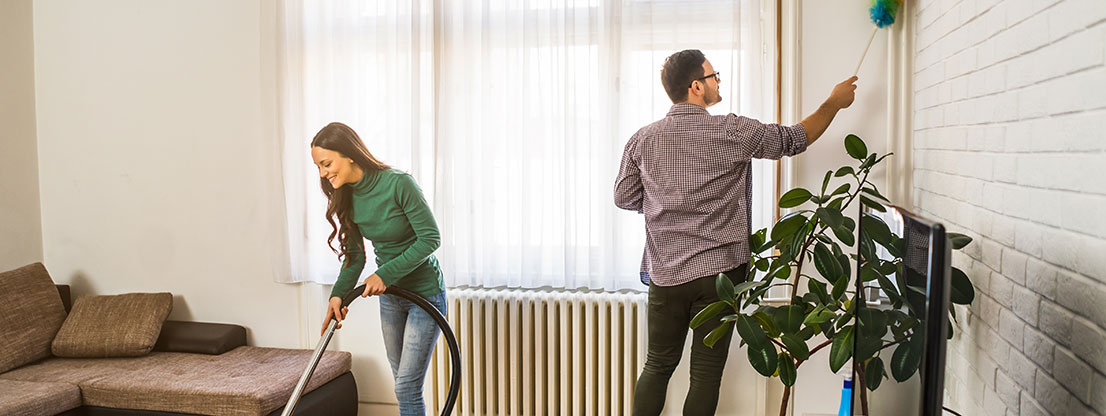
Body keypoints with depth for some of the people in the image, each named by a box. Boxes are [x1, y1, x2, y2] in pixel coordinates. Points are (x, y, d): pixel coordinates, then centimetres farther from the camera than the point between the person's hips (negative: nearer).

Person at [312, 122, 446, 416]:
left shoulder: (399, 184, -24)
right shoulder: (347, 198, -2)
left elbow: (430, 238, -21)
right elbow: (355, 256, 4)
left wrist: (385, 273, -23)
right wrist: (338, 294, -11)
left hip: (424, 292, -7)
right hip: (389, 296, 7)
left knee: (407, 387, -7)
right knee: (404, 384, 13)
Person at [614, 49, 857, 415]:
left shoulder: (642, 140, 0)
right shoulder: (732, 132, -9)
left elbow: (624, 198, 8)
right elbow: (794, 140, 3)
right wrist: (834, 102, 17)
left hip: (665, 275, 3)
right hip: (719, 273, -3)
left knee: (658, 366, 16)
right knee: (706, 373, 7)